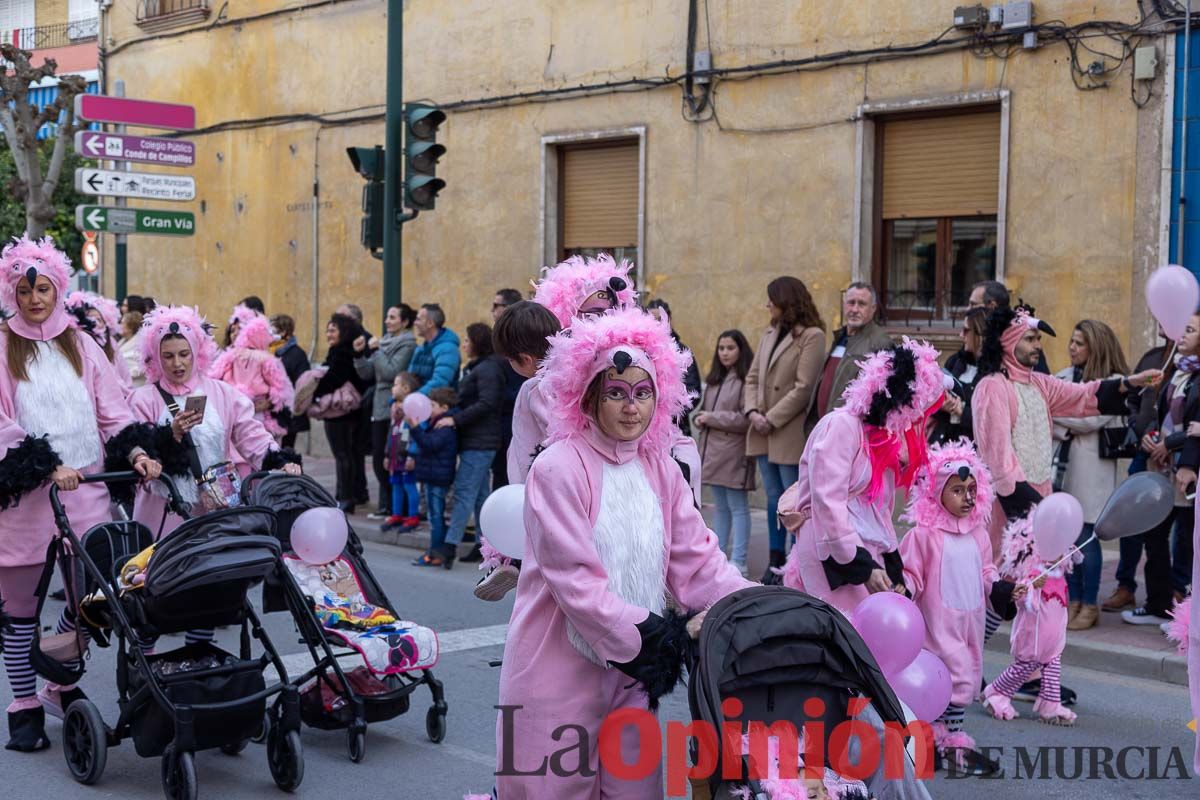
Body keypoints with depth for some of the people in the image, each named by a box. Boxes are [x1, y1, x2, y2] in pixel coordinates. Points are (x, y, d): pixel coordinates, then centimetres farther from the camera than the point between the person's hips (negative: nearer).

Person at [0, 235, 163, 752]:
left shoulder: (80, 346, 13)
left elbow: (111, 409, 10)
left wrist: (137, 451, -7)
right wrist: (45, 466, -20)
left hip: (86, 491, 4)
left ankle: (63, 686, 27)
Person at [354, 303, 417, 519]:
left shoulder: (407, 345, -7)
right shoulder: (384, 341, 15)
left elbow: (392, 372, -18)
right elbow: (367, 374, 14)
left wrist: (376, 350, -12)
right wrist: (360, 354, -1)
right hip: (380, 407, 8)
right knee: (378, 460, 9)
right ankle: (386, 506, 18)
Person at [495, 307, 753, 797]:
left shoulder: (661, 470, 7)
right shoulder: (558, 469, -13)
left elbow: (696, 561, 3)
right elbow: (576, 582, -18)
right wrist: (660, 635, -20)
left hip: (631, 672, 6)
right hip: (559, 672, -6)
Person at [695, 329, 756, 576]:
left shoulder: (745, 380, -11)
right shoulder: (714, 379, 16)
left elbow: (745, 419, -17)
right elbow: (704, 409, 23)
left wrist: (712, 418, -12)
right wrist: (700, 418, 0)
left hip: (734, 452, -8)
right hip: (712, 449, 8)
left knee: (738, 508, -3)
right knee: (721, 508, 14)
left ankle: (738, 562, -2)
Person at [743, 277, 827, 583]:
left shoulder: (812, 336, -9)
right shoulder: (769, 334, 14)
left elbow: (803, 388, -15)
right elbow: (753, 377, 14)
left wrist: (772, 420, -15)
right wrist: (752, 411, -3)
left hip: (791, 433, -7)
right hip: (763, 432, 7)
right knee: (774, 499, 13)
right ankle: (776, 563, 20)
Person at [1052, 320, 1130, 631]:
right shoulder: (1065, 376, 12)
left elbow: (1090, 419, -12)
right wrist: (1065, 431, -11)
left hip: (1091, 466, -5)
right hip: (1063, 461, 5)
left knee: (1085, 536, -4)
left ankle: (1089, 605, 6)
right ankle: (1073, 601, 16)